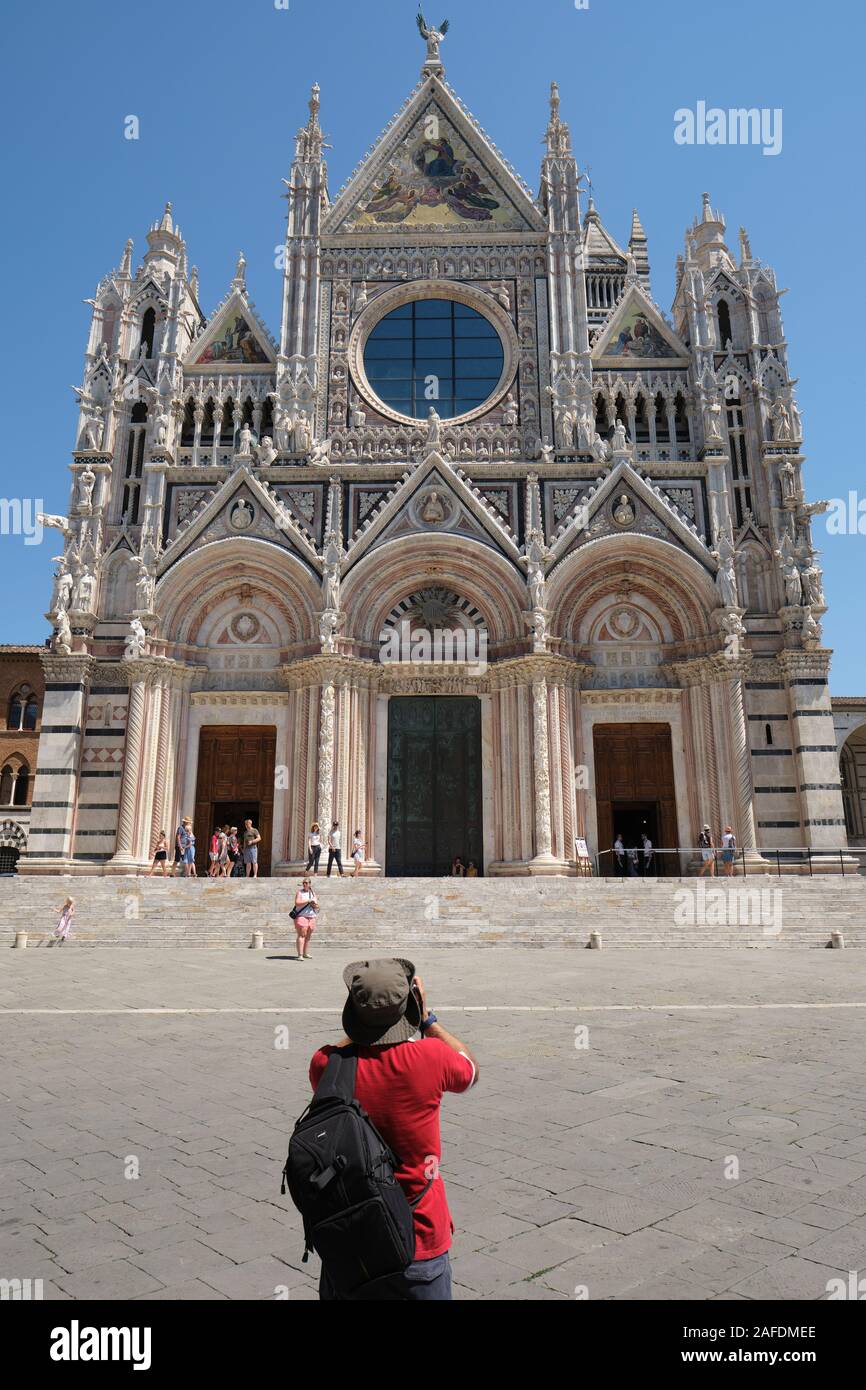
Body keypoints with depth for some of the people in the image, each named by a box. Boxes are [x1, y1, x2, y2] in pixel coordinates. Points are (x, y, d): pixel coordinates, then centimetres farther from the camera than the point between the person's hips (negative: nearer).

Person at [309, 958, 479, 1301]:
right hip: (419, 1245, -1)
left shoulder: (326, 1066, -17)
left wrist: (367, 1022, 10)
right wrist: (427, 1019, 4)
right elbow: (470, 1070, 2)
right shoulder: (430, 1058, -23)